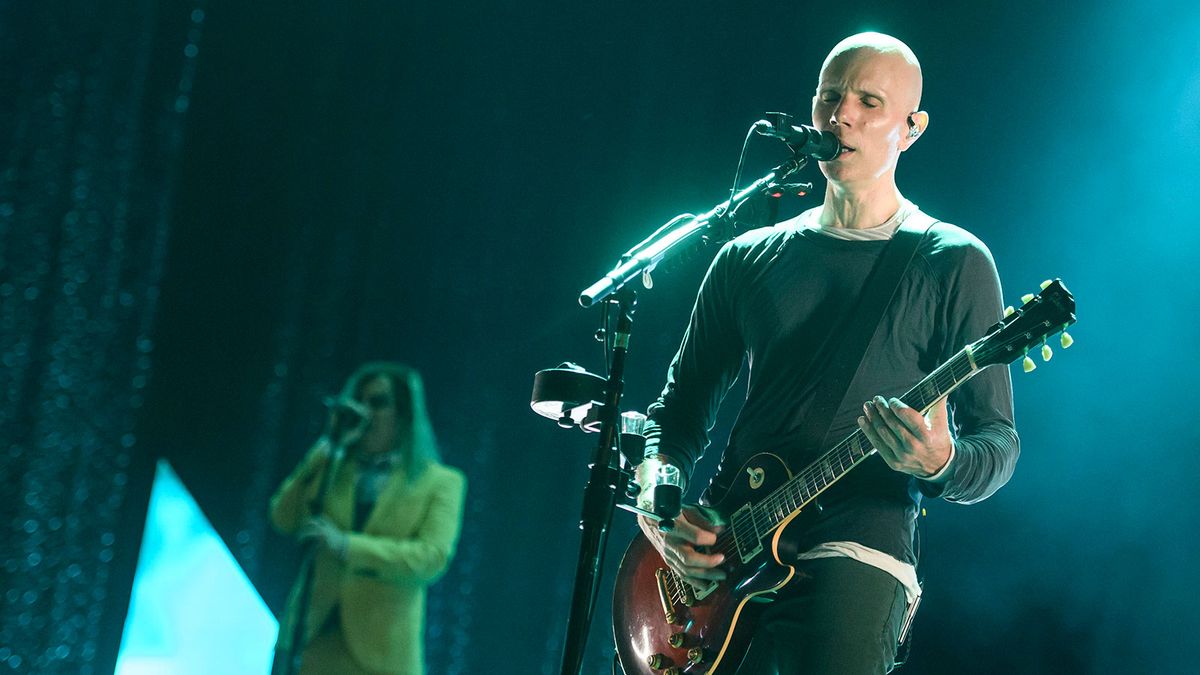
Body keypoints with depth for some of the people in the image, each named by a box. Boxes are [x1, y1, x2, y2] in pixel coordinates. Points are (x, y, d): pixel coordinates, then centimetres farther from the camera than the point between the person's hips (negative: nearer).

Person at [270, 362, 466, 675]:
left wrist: (346, 546, -17)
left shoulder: (441, 483, 6)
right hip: (313, 636, 3)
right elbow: (284, 518, 3)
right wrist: (330, 446, -1)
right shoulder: (329, 464, 17)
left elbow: (432, 557, -7)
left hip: (380, 650, -3)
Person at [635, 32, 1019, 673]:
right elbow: (680, 407, 20)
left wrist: (941, 464, -21)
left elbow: (997, 441, 2)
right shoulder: (748, 259, 17)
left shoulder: (954, 264, 4)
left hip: (856, 545, -4)